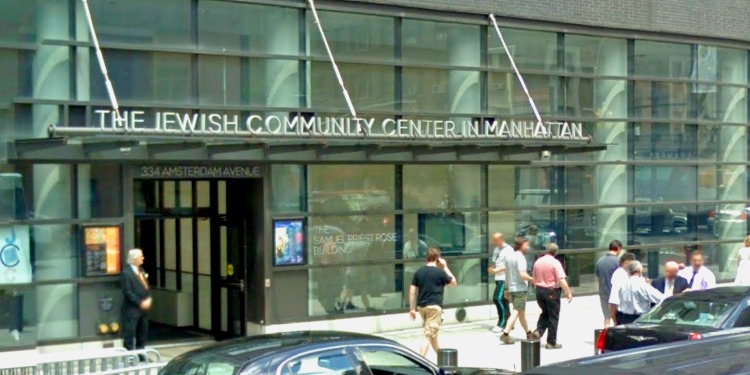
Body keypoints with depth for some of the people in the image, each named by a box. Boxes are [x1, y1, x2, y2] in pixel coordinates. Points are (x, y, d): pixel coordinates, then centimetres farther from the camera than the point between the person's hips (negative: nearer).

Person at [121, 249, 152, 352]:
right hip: (132, 309, -8)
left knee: (143, 333, 13)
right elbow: (128, 293, -16)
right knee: (130, 334, -2)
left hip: (144, 308, 8)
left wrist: (148, 299, -3)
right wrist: (140, 303, -16)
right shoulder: (126, 273, -13)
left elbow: (147, 287, 15)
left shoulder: (141, 270, 12)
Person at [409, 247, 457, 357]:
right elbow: (453, 282, 8)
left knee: (432, 333, 23)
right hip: (434, 306, -6)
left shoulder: (419, 272, 5)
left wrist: (412, 308, 9)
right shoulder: (439, 272, -8)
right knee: (429, 335, -7)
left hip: (422, 306, 6)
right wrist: (445, 267, 10)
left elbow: (412, 291, 3)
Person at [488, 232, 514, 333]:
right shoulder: (496, 249, 15)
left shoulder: (508, 250, -12)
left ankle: (501, 324, -10)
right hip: (498, 278, 9)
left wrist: (497, 270, -19)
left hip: (504, 278, -9)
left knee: (497, 298, -16)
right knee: (503, 300, 12)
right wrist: (492, 268, 3)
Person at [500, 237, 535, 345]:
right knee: (516, 312, -6)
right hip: (520, 288, -9)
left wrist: (507, 288, 22)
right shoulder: (520, 257, -15)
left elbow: (506, 274, 16)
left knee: (521, 312, 19)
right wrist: (532, 279, -9)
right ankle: (505, 334, -15)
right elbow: (522, 274, -24)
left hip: (511, 288, 9)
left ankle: (528, 333, 32)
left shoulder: (509, 257, 11)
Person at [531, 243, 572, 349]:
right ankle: (551, 342, 7)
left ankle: (538, 331, 2)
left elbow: (534, 279, 13)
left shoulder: (538, 261, 4)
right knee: (553, 317, 5)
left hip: (539, 290, 5)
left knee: (545, 313, 23)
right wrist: (568, 293, -12)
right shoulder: (555, 262, -14)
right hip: (551, 291, -5)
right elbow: (561, 280, -20)